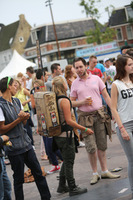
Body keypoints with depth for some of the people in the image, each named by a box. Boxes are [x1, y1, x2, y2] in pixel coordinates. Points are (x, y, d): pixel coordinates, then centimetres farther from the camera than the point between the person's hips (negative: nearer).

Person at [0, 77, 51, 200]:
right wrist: (18, 120, -19)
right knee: (19, 179, 2)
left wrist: (25, 117, -5)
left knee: (38, 172, 10)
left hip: (26, 143, 7)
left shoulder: (16, 101, 11)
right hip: (14, 148, -7)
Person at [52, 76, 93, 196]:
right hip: (65, 136, -8)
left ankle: (62, 186, 24)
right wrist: (85, 129, -17)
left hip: (57, 136, 8)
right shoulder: (64, 101, -18)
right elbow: (69, 121, -21)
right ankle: (72, 189, 9)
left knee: (67, 161, 19)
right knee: (69, 162, 1)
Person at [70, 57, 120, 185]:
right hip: (85, 117, -1)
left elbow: (106, 95, 5)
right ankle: (95, 173, 7)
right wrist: (82, 102, -12)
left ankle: (105, 171, 15)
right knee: (91, 147, -6)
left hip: (99, 114, 1)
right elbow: (72, 102, 9)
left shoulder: (96, 79, 5)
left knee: (102, 145, 5)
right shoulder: (75, 84, 5)